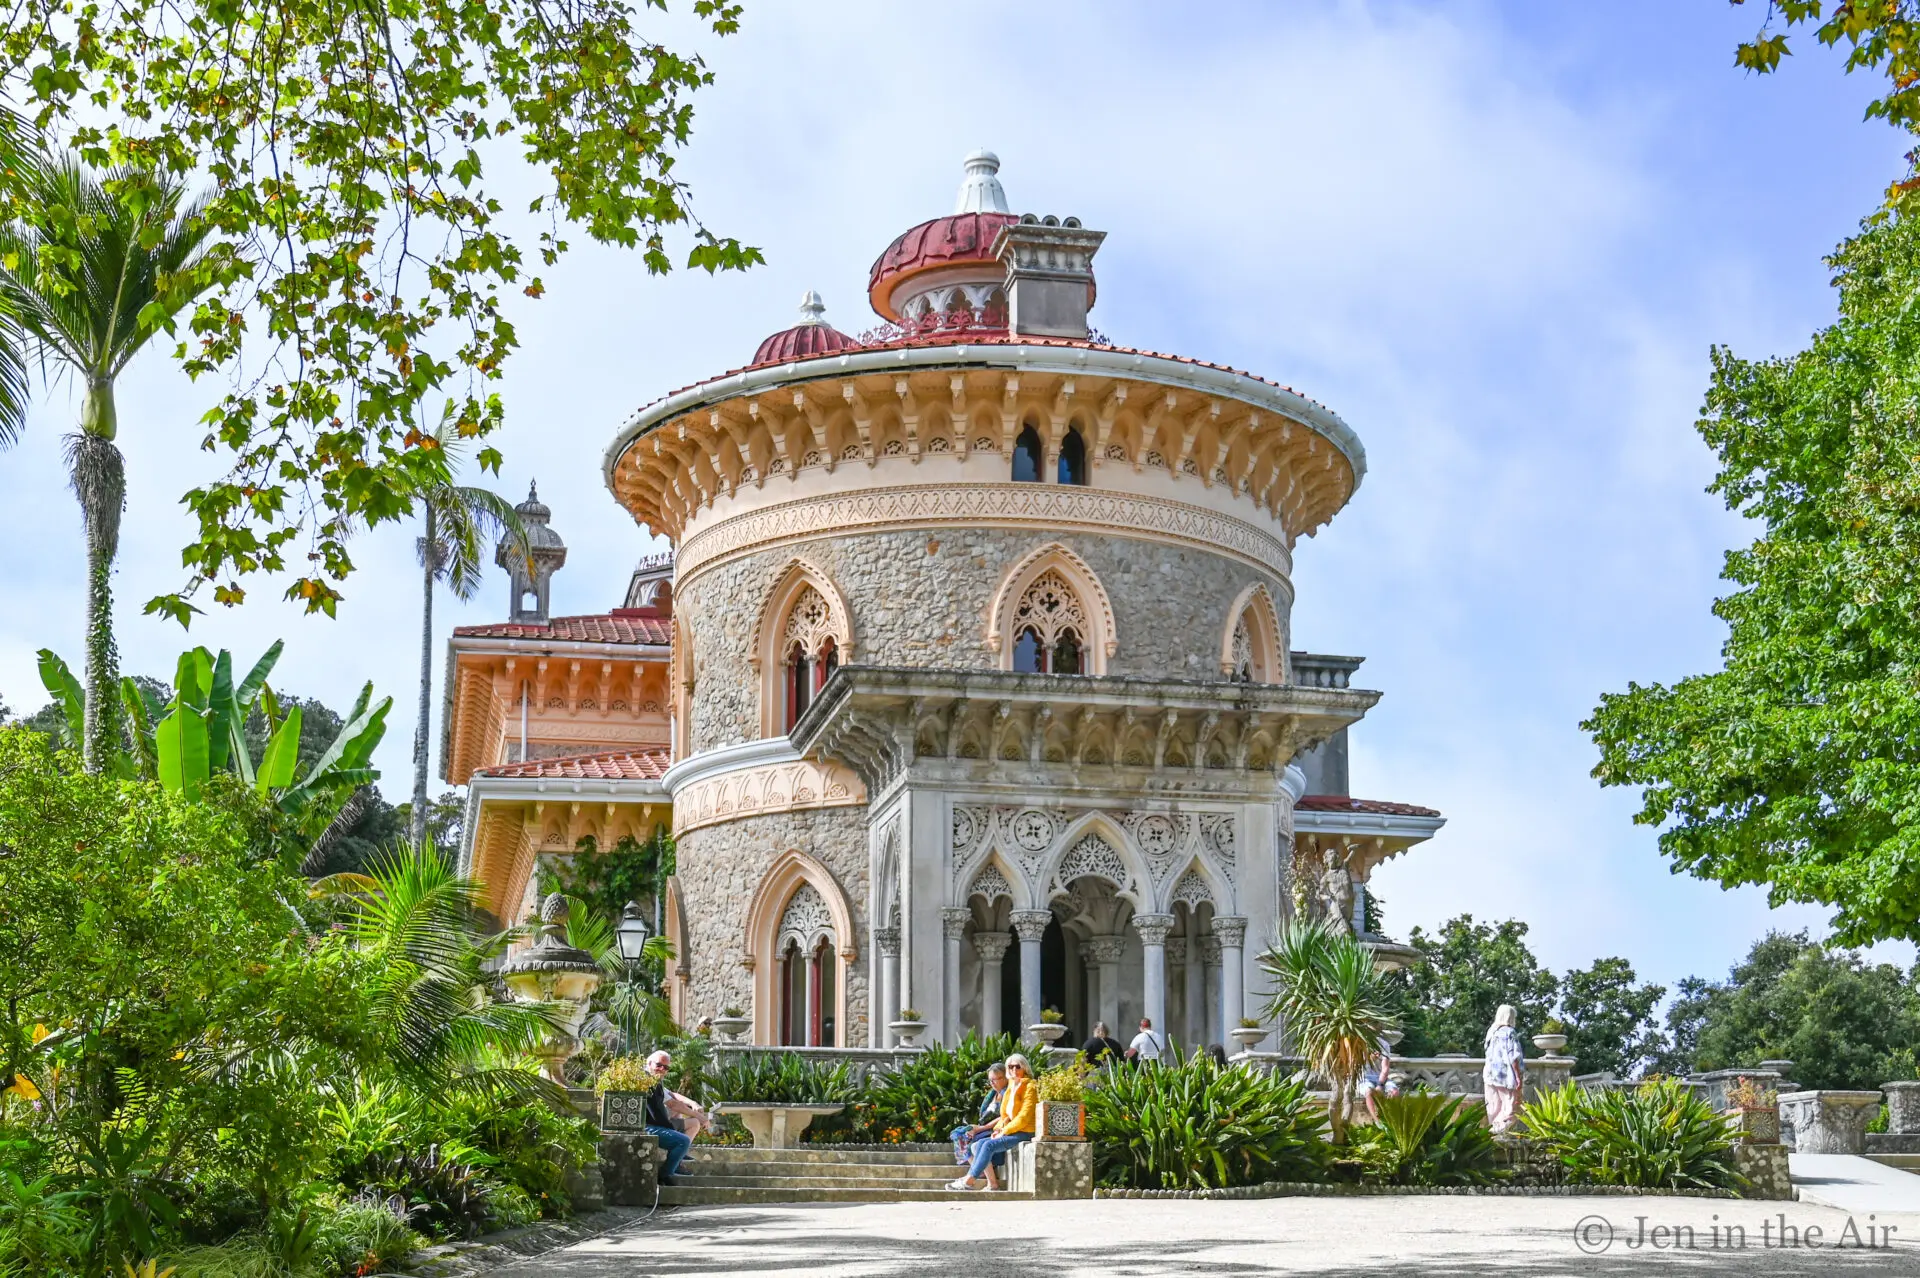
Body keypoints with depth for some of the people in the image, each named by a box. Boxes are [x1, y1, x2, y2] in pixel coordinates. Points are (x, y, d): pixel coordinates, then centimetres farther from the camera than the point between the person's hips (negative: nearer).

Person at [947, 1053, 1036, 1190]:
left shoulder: (1029, 1087, -7)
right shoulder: (1011, 1087, 19)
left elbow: (1024, 1117, -15)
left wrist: (1004, 1131, -14)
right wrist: (998, 1129, 3)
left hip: (1024, 1133, -8)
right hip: (1010, 1131, 8)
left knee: (989, 1145, -25)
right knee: (980, 1144, -12)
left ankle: (970, 1180, -24)